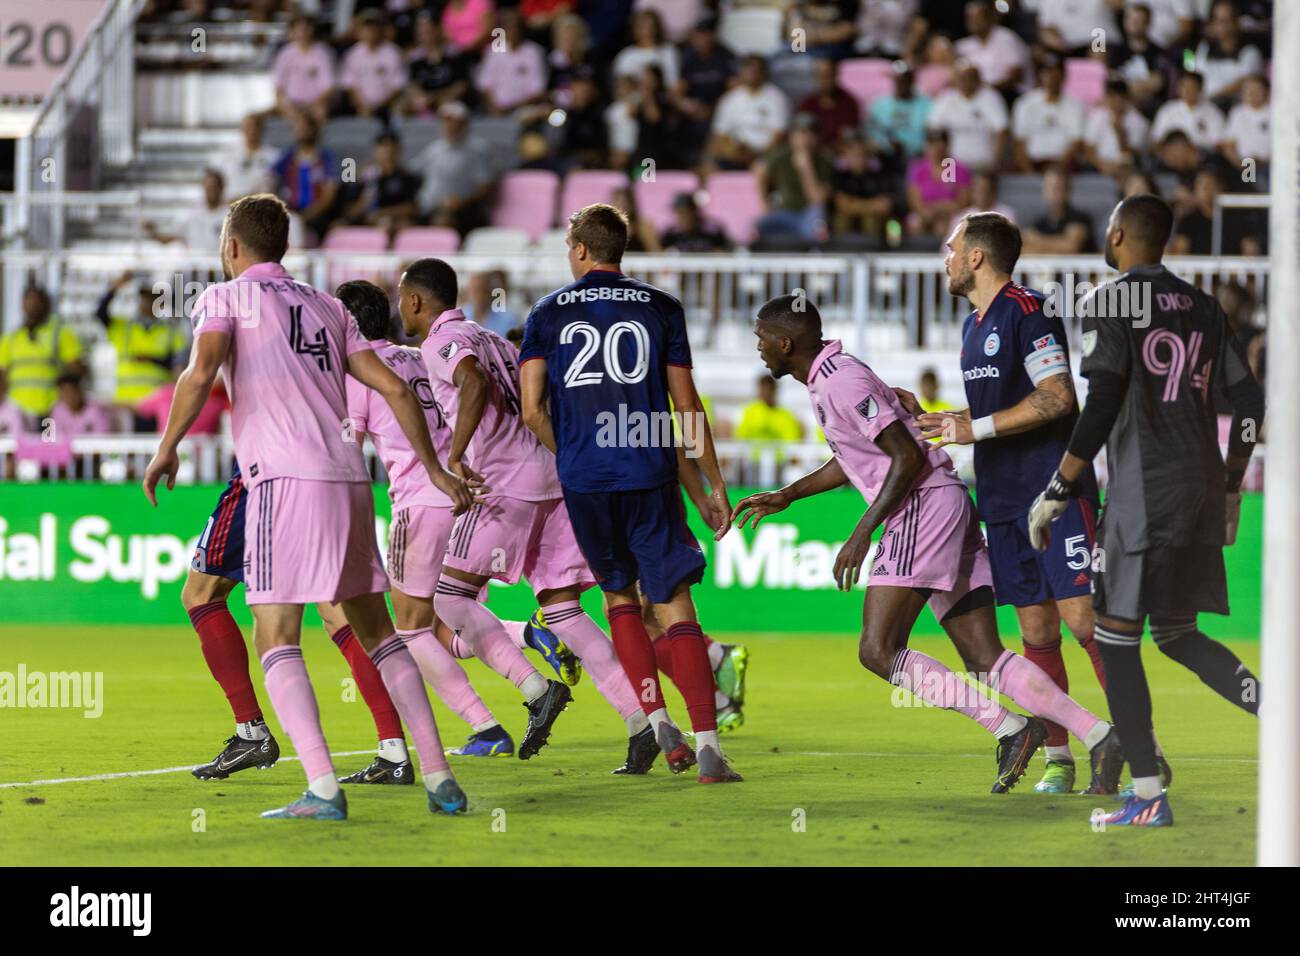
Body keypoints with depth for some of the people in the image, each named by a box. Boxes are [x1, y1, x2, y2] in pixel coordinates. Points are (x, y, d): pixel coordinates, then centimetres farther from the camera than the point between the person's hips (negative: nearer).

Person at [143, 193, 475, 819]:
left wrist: (166, 450, -4)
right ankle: (439, 777, 10)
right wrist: (434, 469, 24)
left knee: (276, 639, -5)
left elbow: (200, 373, -13)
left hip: (286, 481, -6)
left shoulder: (227, 297, 5)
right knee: (376, 631, 15)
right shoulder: (327, 308, 22)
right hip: (349, 479, 6)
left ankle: (323, 788, -19)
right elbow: (395, 389, 17)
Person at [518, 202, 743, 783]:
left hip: (583, 481, 1)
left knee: (620, 597, 20)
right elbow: (687, 407, 6)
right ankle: (706, 744, -11)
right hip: (650, 476, -1)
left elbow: (533, 412, 1)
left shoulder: (547, 314, 6)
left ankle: (657, 720, 8)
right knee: (675, 607, -1)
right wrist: (710, 485, 14)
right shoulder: (660, 310, 6)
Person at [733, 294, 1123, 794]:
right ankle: (1097, 736, -7)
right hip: (947, 507, 10)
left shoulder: (841, 382, -12)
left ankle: (1008, 728, -18)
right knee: (986, 661, 3)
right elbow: (851, 460, 35)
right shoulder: (828, 379, 19)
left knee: (878, 652, -13)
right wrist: (785, 497, 33)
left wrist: (863, 533, -17)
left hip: (925, 506, -10)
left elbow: (908, 457, -17)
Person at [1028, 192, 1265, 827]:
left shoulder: (1108, 303, -7)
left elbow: (1100, 410, -15)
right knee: (1177, 635, 17)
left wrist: (1055, 495, -8)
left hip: (1142, 493, -7)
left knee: (1116, 638, 1)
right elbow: (1249, 406, 12)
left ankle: (1148, 797, -2)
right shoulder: (1203, 309, 13)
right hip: (1202, 491, 7)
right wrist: (1231, 490, 24)